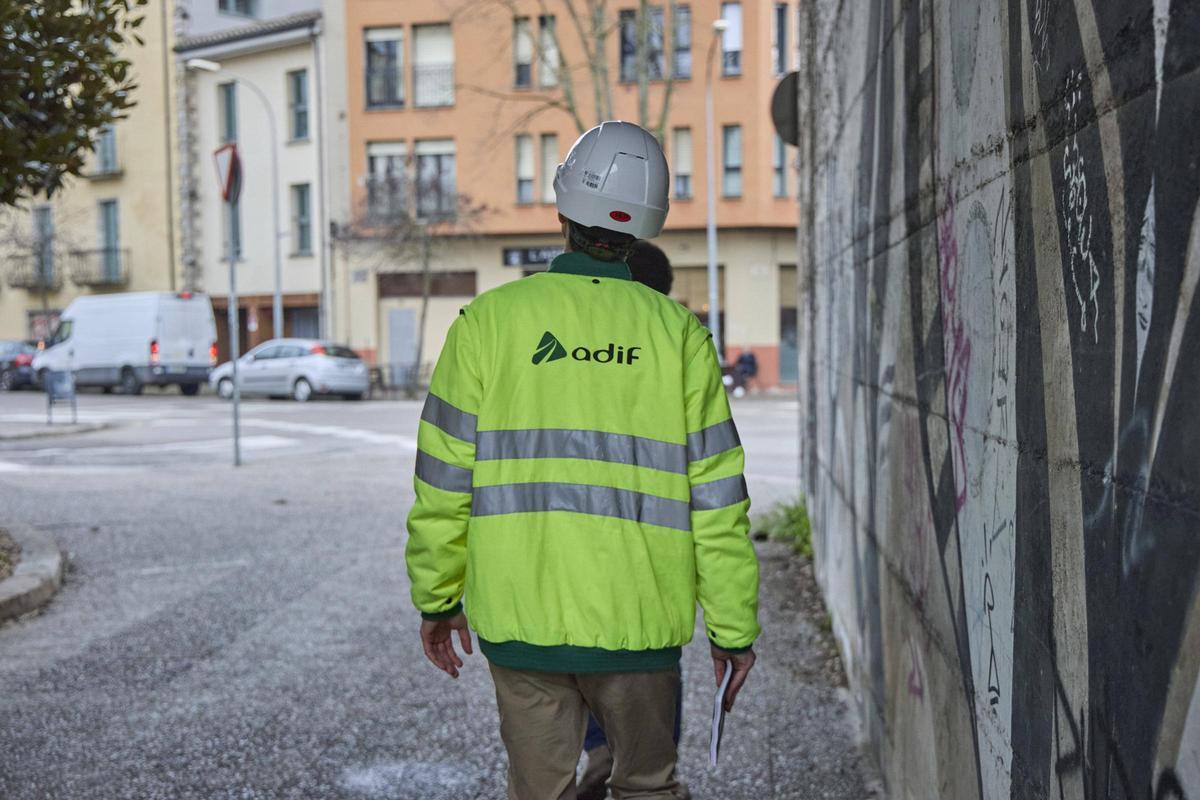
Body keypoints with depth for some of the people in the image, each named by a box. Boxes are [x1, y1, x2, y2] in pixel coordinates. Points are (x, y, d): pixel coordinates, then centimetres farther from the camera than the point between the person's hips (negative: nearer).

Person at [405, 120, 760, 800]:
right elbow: (717, 498, -2)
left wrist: (437, 597, 11)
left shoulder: (490, 319, -2)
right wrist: (734, 627, 6)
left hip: (521, 617, 0)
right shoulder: (680, 333, -2)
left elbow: (445, 480, -1)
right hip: (640, 618, 0)